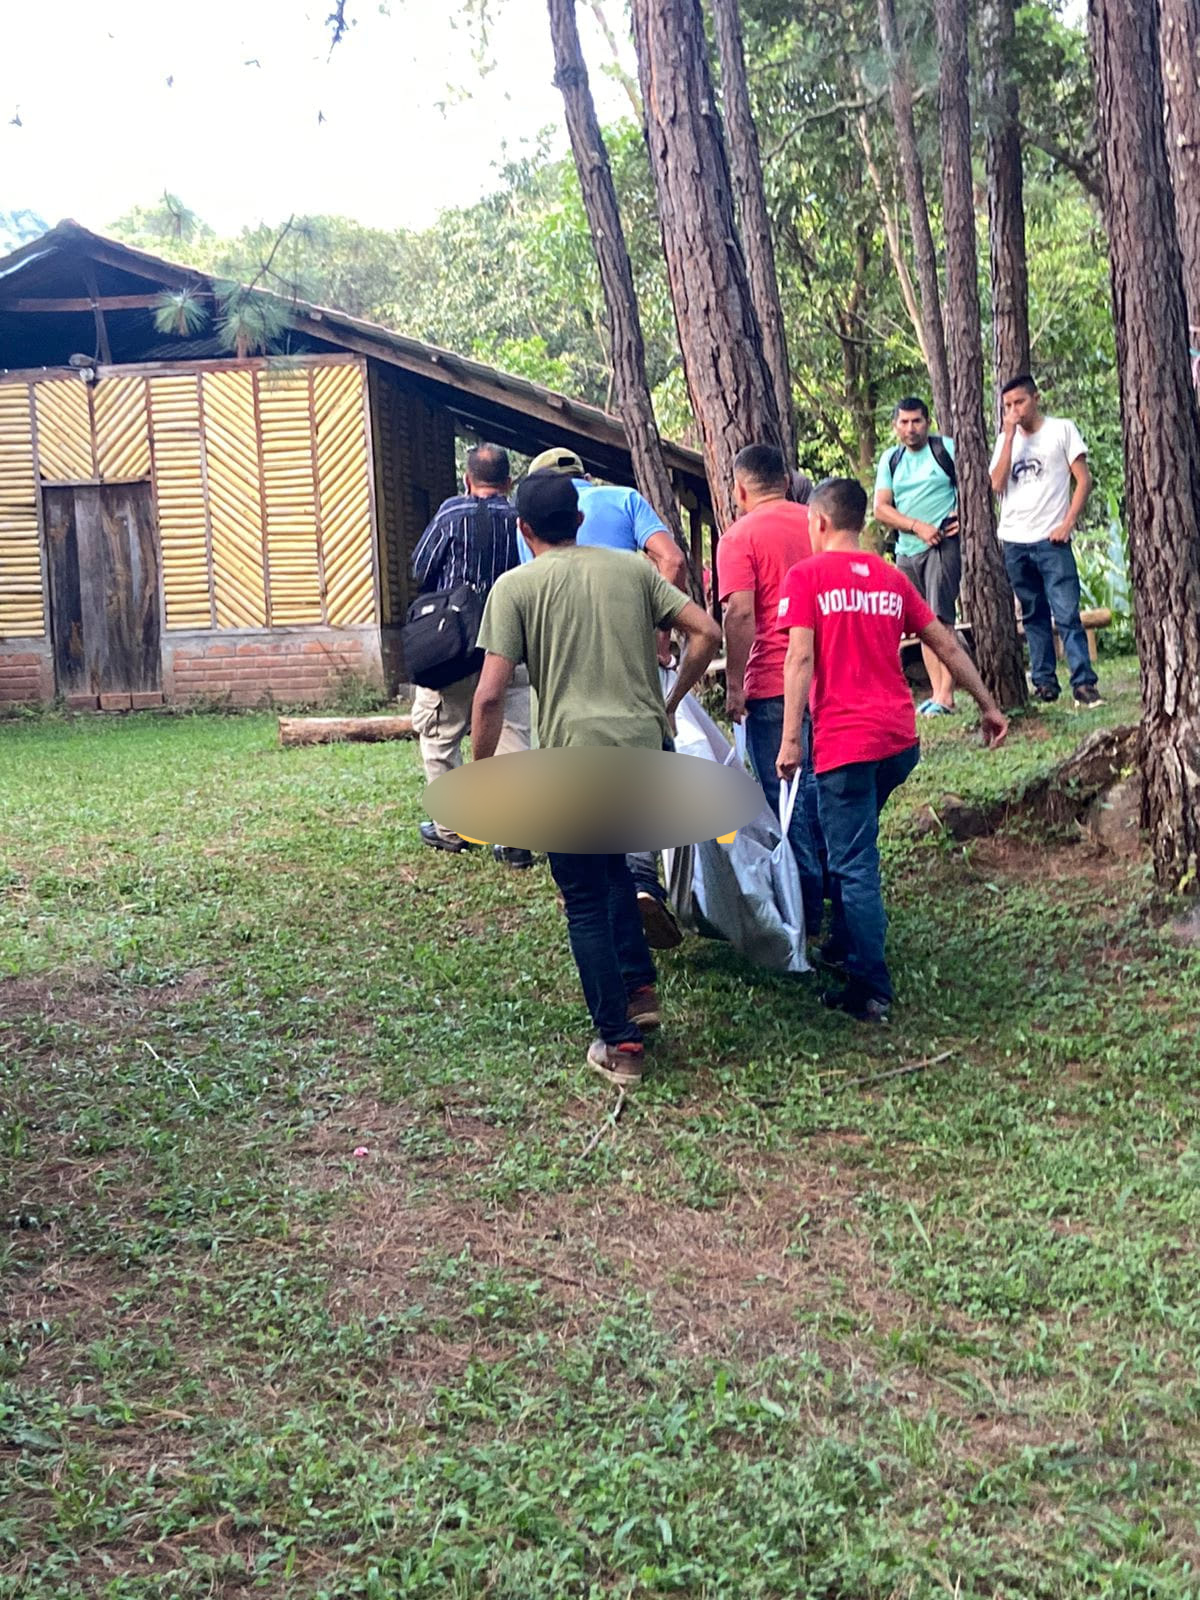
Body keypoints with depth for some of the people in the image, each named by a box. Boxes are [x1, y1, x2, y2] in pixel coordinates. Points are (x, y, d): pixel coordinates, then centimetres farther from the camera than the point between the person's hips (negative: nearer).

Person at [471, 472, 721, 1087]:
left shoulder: (515, 587, 0)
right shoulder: (632, 568, 12)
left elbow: (491, 695, -7)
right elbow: (706, 632, 7)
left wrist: (482, 773, 4)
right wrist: (670, 703, 20)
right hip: (647, 749, 4)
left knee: (586, 902, 9)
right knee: (610, 862, 29)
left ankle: (618, 1041, 10)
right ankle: (639, 987, 25)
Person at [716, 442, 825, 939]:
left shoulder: (739, 537, -9)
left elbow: (740, 613, -19)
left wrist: (734, 684, -13)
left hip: (773, 686, -6)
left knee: (786, 798, 3)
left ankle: (806, 912, 9)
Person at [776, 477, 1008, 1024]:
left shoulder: (806, 576, -3)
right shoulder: (891, 578, 13)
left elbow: (801, 658, -13)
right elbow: (945, 643, 16)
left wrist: (790, 739, -13)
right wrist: (988, 706, 24)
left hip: (843, 742, -6)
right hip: (900, 738, 6)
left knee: (854, 867, -1)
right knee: (853, 850, 25)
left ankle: (870, 992, 2)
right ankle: (848, 947, 34)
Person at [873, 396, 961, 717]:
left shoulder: (946, 448, 1)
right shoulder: (890, 460, 12)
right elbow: (881, 509, 4)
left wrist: (964, 516, -12)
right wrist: (917, 527, -9)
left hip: (942, 545, -5)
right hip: (906, 550, 5)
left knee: (940, 618, -13)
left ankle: (945, 694, -14)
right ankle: (936, 691, 12)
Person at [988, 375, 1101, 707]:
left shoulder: (1061, 430, 3)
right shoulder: (1005, 439, 13)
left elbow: (1083, 480, 0)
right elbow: (997, 485, -2)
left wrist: (1068, 524, -10)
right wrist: (1009, 437, -4)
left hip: (1051, 540, -4)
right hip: (1014, 541, 4)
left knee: (1067, 613, -11)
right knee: (1034, 616, 8)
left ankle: (1083, 682, -10)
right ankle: (1044, 682, 12)